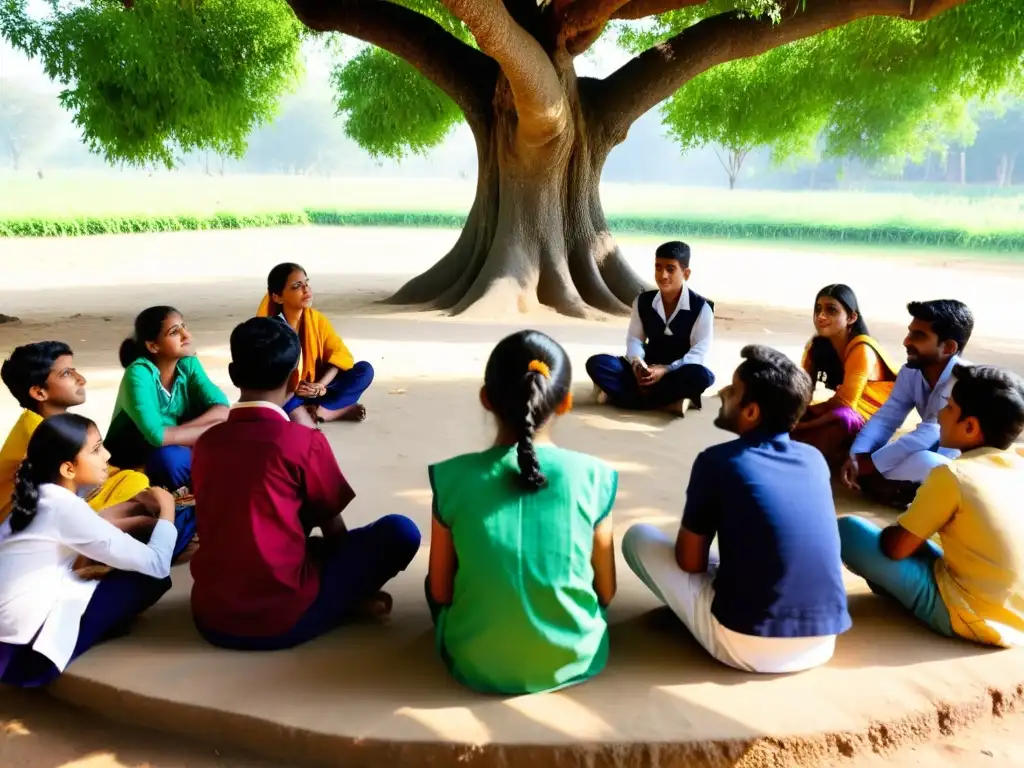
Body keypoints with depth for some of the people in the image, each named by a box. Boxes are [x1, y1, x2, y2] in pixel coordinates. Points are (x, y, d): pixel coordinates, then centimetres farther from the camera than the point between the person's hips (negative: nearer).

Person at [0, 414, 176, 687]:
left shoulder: (38, 498, 8)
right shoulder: (65, 508, -17)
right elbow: (156, 565, -15)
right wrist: (167, 511, 0)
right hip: (27, 651, -8)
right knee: (150, 577, -9)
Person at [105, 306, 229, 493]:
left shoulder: (188, 363, -10)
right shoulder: (138, 374, -26)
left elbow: (223, 410, -19)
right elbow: (157, 436, -36)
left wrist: (175, 433, -32)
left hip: (176, 448, 5)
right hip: (133, 460, -4)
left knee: (226, 424, -20)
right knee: (169, 459, -37)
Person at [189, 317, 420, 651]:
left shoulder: (206, 442, 5)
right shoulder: (305, 442, -9)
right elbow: (334, 532, 4)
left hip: (211, 619, 5)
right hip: (284, 620, -5)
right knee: (400, 532, -2)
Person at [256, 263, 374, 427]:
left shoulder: (317, 319, -3)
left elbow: (341, 355, -7)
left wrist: (321, 384, -23)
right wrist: (293, 388, -30)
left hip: (315, 390, 4)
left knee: (364, 370, -14)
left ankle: (317, 412, -23)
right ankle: (335, 410, -28)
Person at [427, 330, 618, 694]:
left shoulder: (452, 478, -14)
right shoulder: (592, 476, -14)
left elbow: (440, 592, -4)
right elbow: (606, 592, -3)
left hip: (477, 666, 0)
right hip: (574, 660, 1)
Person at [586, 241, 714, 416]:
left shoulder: (701, 307, -9)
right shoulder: (643, 301, 2)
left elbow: (700, 352, -13)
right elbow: (634, 339, 1)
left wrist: (666, 370, -27)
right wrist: (637, 363, -23)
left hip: (680, 372, -3)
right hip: (649, 369, 3)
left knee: (701, 375, -40)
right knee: (597, 363, -20)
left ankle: (619, 392, -32)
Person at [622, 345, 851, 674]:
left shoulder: (717, 461, -10)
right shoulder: (815, 459, 6)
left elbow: (689, 561, -1)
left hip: (748, 645, -6)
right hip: (823, 642, 7)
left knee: (639, 537, 9)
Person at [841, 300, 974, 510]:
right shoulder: (910, 372, -4)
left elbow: (931, 434, -32)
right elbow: (885, 419, -8)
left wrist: (871, 463, -30)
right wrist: (856, 456, -26)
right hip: (930, 452, 6)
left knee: (922, 462, -37)